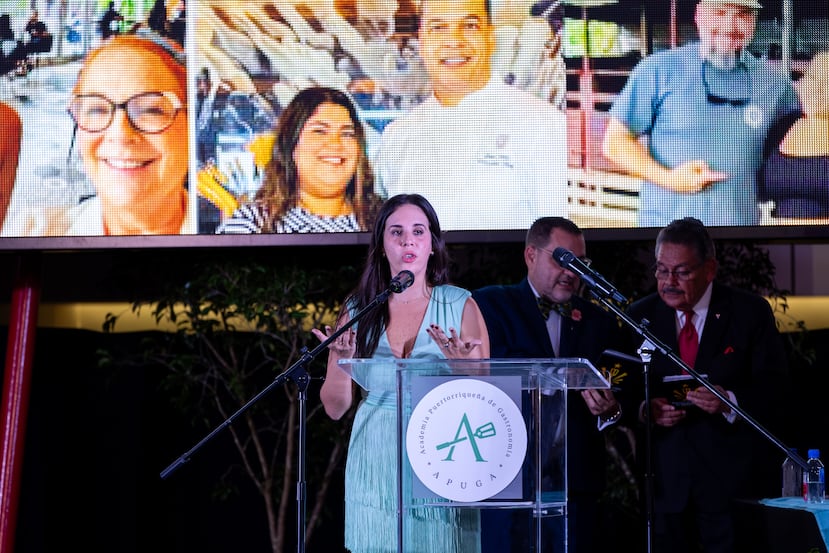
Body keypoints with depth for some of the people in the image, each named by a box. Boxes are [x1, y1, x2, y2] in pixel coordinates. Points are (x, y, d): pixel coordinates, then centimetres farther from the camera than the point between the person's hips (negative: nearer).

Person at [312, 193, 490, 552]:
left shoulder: (460, 305, 2)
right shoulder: (358, 310, 6)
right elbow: (334, 408, 6)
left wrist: (461, 363, -20)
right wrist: (341, 361, -12)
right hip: (376, 466, 1)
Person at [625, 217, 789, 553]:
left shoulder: (750, 312, 1)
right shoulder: (640, 317, 8)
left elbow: (775, 389, -3)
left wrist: (730, 401, -21)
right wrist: (645, 409, -12)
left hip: (731, 476, -2)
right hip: (665, 480, 2)